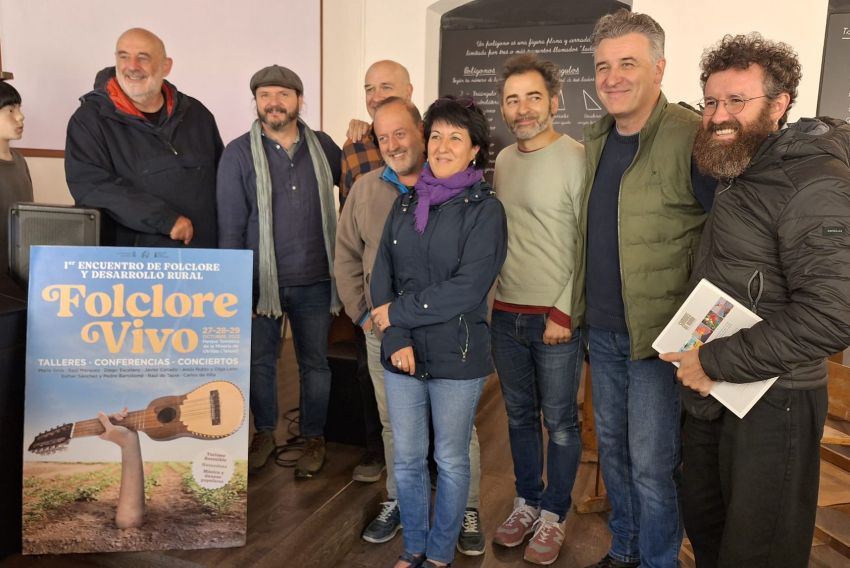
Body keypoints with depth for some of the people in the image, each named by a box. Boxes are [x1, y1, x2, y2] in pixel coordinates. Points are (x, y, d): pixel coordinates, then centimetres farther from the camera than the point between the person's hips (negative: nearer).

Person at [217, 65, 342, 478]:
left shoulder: (323, 146, 4)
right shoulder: (239, 153, -3)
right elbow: (230, 225, -4)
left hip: (314, 280, 1)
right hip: (261, 280, -1)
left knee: (315, 362, 12)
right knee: (260, 360, 13)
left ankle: (314, 438, 30)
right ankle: (264, 433, 34)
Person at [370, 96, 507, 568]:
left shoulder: (485, 210, -7)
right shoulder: (405, 203, 7)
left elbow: (466, 288, -17)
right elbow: (382, 274, 1)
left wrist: (398, 312, -13)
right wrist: (397, 339, -13)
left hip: (457, 357, -4)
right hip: (401, 356, 4)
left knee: (451, 460, 12)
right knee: (406, 459, 14)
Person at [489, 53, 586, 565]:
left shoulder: (578, 159, -9)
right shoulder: (500, 162, 9)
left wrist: (565, 311, -14)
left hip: (558, 317, -5)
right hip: (506, 315, 6)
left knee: (560, 422, 9)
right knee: (520, 417, 17)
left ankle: (554, 514, 28)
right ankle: (527, 501, 35)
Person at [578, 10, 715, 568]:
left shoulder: (692, 138, -15)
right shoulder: (595, 140, 7)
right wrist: (580, 306, 11)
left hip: (658, 335, -7)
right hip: (602, 331, 7)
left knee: (651, 464, 5)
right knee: (612, 447, 19)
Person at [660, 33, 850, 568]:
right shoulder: (730, 173, 8)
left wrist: (716, 363, -22)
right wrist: (699, 361, 6)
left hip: (771, 401, -8)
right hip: (710, 391, 8)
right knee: (703, 524, 23)